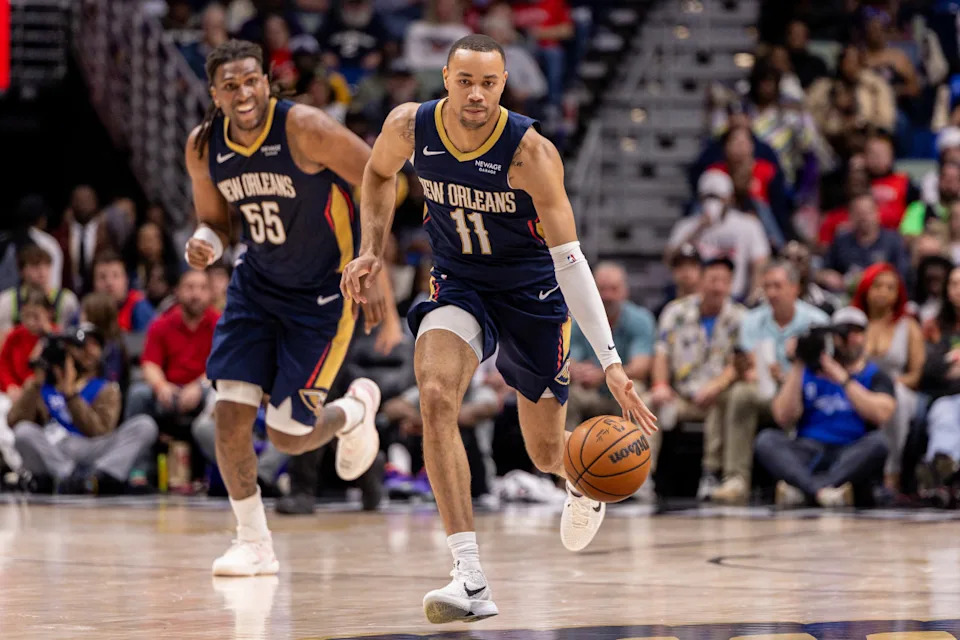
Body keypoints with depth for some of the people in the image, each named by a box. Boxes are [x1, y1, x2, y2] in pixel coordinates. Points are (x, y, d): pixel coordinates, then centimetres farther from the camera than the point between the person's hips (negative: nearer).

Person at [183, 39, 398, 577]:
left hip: (324, 292, -5)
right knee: (231, 414, -10)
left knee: (288, 435, -4)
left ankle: (355, 411, 31)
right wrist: (207, 245, -16)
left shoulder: (305, 129, -24)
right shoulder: (203, 148, -7)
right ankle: (254, 543, 7)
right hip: (257, 285, 5)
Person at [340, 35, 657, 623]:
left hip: (532, 292, -2)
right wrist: (373, 252, -3)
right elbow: (379, 174, 10)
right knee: (436, 398, -28)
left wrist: (610, 361, -34)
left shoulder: (531, 153, -28)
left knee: (547, 454, 9)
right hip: (460, 286, 2)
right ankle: (471, 577, -31)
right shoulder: (410, 127, -17)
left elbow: (569, 260, -28)